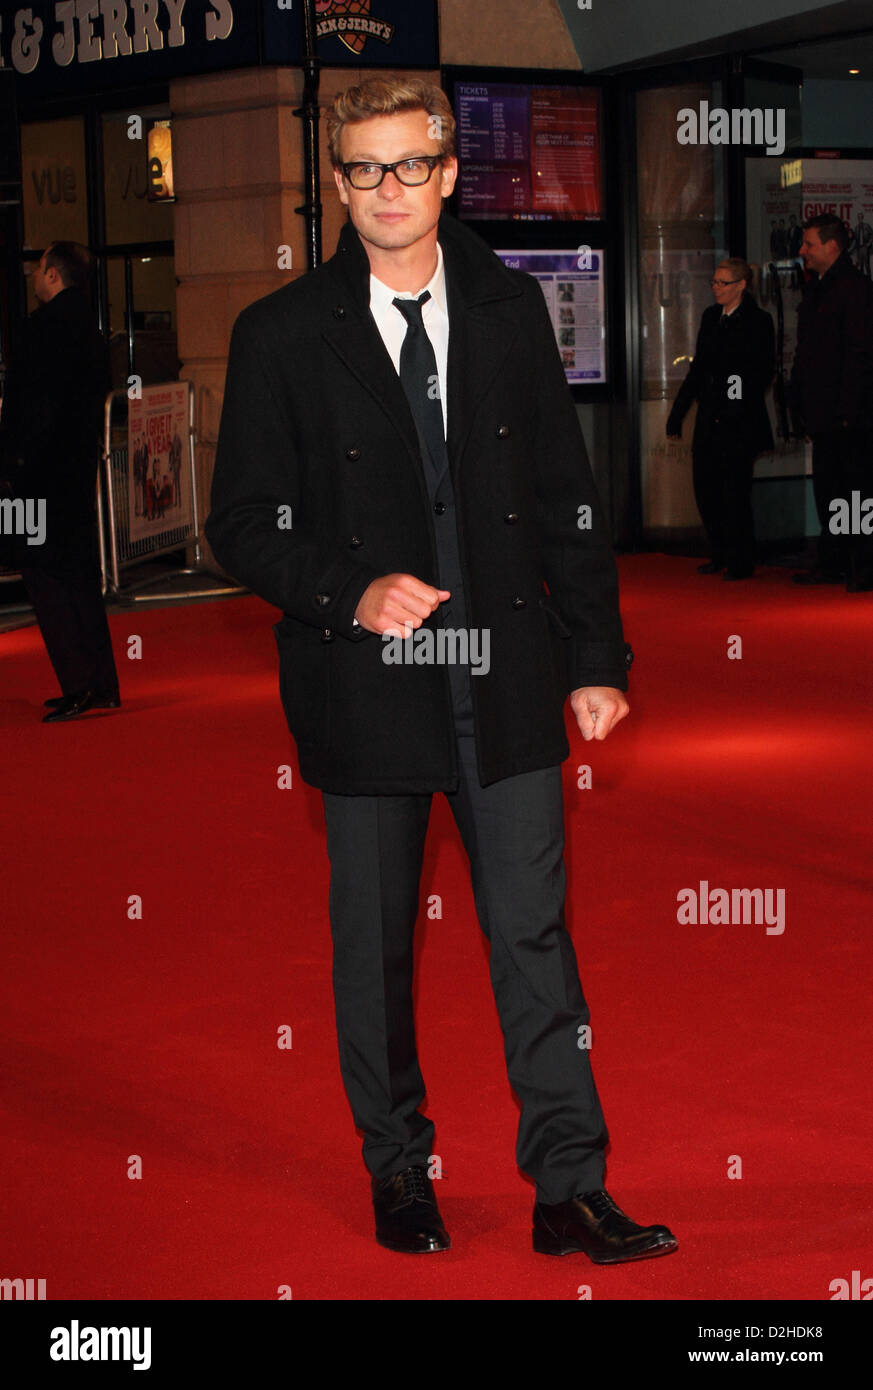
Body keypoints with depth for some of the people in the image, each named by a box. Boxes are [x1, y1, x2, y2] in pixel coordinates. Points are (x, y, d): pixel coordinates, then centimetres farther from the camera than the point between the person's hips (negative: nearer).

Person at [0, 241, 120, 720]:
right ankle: (102, 686, 16)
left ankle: (81, 685, -11)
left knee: (44, 572, -6)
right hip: (80, 471, 9)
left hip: (47, 474, -9)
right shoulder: (89, 328, 14)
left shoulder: (48, 324, -13)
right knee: (80, 573, 13)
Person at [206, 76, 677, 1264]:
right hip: (363, 687, -1)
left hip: (505, 677, 1)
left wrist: (596, 657, 6)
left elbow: (566, 497, 9)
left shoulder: (510, 308, 6)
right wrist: (351, 593, -18)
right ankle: (399, 1178, 26)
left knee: (535, 933, 1)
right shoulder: (282, 335, -1)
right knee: (375, 943, 9)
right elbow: (243, 522, -1)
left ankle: (570, 1192, 8)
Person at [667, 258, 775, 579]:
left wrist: (737, 410, -18)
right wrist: (677, 414, 14)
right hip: (709, 420, 7)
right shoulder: (711, 317, 13)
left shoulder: (757, 321, -5)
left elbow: (763, 372, -9)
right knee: (705, 487, 9)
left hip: (739, 422, -7)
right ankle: (720, 555, 22)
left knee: (735, 491, -4)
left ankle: (740, 561, 6)